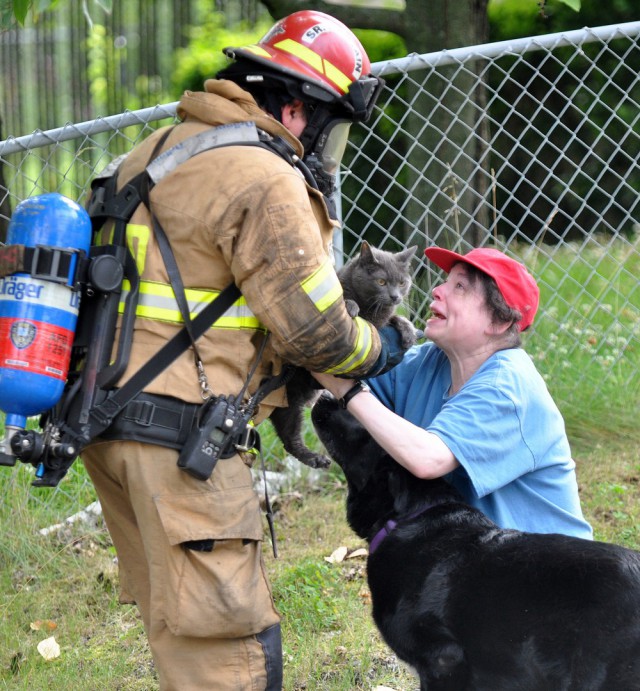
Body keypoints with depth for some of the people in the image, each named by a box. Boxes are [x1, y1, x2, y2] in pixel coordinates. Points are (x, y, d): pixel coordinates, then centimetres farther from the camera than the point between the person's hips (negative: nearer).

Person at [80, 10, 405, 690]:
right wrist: (378, 348, 7)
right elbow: (311, 328, -12)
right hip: (178, 430, -10)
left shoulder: (160, 149, 16)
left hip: (103, 417, 10)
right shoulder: (265, 181, -13)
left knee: (179, 620, 18)